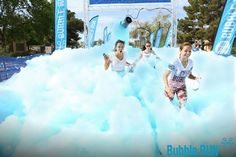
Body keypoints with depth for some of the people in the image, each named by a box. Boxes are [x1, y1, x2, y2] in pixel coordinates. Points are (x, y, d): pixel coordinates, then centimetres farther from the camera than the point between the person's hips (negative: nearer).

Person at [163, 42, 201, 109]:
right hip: (171, 85, -4)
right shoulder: (175, 63, -32)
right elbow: (165, 76, -33)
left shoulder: (190, 62, -13)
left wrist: (195, 78, -17)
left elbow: (189, 75, 5)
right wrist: (167, 88, -47)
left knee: (183, 102, -8)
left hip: (182, 86, 4)